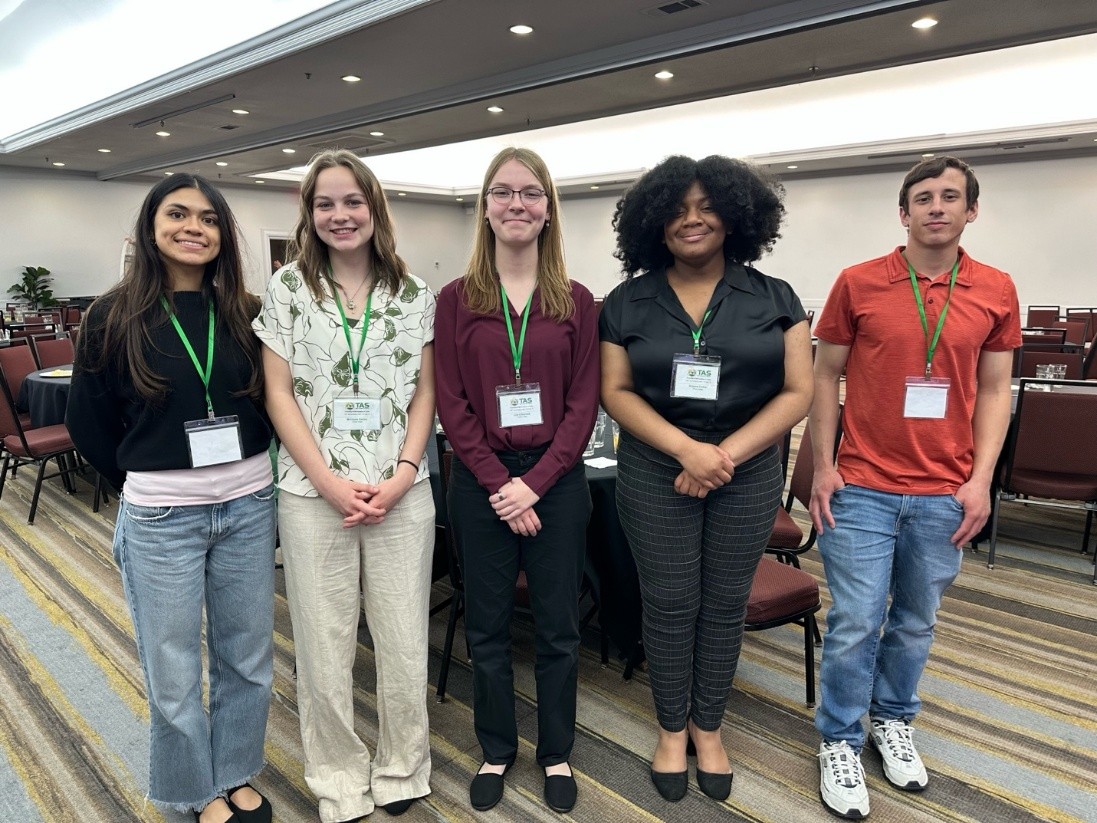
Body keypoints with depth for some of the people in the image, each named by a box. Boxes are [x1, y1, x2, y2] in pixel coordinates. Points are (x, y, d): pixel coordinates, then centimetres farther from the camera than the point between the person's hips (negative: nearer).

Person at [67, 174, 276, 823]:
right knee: (173, 671, 11)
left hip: (249, 507, 2)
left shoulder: (245, 314, 1)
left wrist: (247, 470, 3)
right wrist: (145, 483, 7)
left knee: (249, 656, 15)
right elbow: (88, 425, 4)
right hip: (161, 518, -2)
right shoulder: (115, 318, -4)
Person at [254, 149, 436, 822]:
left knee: (405, 640, 10)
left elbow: (425, 392, 5)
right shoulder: (288, 289, 1)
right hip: (314, 494, 0)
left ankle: (402, 767, 33)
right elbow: (279, 393, -1)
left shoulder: (414, 293, 4)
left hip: (402, 493, 1)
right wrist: (330, 482, -10)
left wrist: (402, 475, -8)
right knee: (324, 646, 10)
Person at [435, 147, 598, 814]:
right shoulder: (456, 299, 1)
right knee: (488, 627, 13)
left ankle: (557, 753, 33)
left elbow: (583, 402, -3)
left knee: (558, 627, 11)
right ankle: (496, 751, 35)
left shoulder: (576, 300, 2)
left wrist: (535, 482, -12)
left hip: (556, 481, 0)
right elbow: (452, 403, -4)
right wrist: (498, 484, -12)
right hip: (481, 484, 0)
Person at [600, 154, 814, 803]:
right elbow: (616, 392, -3)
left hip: (748, 476, 1)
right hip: (655, 474, 0)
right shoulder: (628, 303, 1)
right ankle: (672, 729, 30)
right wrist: (684, 447, -17)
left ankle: (708, 728, 33)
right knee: (669, 605, 8)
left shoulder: (774, 298, 1)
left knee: (725, 605, 12)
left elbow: (798, 393, -3)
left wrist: (727, 453, -15)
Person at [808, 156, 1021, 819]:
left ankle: (893, 721, 38)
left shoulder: (997, 291, 4)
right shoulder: (858, 283, -2)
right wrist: (823, 467, -5)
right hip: (862, 487, -2)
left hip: (946, 492, 3)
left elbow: (995, 390, 7)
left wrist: (981, 480, -1)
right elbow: (826, 377, 1)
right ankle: (840, 742, 21)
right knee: (856, 622, 1)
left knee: (917, 620, 16)